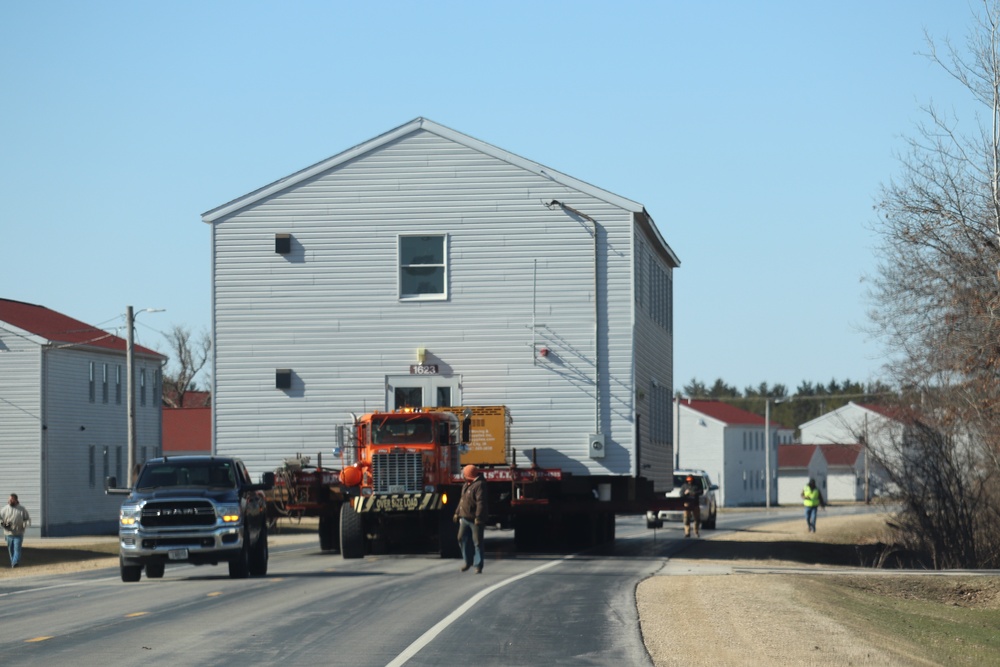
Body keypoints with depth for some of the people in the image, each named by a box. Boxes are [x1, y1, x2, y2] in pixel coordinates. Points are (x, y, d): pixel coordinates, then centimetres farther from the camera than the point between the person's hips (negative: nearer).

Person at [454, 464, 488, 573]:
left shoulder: (479, 485, -16)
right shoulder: (466, 485, 13)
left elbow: (481, 503, -23)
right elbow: (462, 500, 24)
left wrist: (478, 517, -27)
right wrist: (457, 513, 23)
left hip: (475, 520, -9)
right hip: (465, 518, 9)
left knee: (477, 542, -3)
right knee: (462, 539, 8)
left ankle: (478, 566, 2)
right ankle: (468, 561, 21)